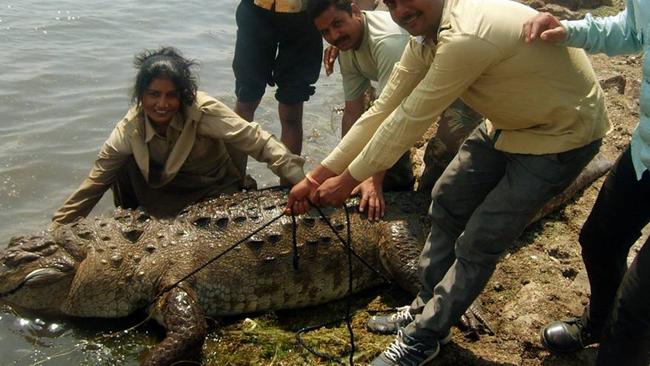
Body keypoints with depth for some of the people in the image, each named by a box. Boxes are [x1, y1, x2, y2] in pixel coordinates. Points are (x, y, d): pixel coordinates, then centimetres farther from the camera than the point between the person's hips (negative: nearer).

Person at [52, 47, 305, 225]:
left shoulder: (204, 111, -28)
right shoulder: (130, 128, -18)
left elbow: (258, 142, -27)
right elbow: (97, 179, -12)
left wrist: (302, 183, -35)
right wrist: (60, 225, -16)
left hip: (215, 189, -3)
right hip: (165, 186, 3)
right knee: (124, 166, -20)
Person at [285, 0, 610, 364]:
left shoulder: (465, 38, -35)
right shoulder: (425, 36, -6)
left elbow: (407, 121, -27)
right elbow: (383, 110, -4)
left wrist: (347, 181, -14)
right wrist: (316, 177, -4)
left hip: (561, 135, -8)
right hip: (508, 124, 8)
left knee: (479, 243, -4)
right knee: (446, 204, 12)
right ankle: (428, 308, 30)